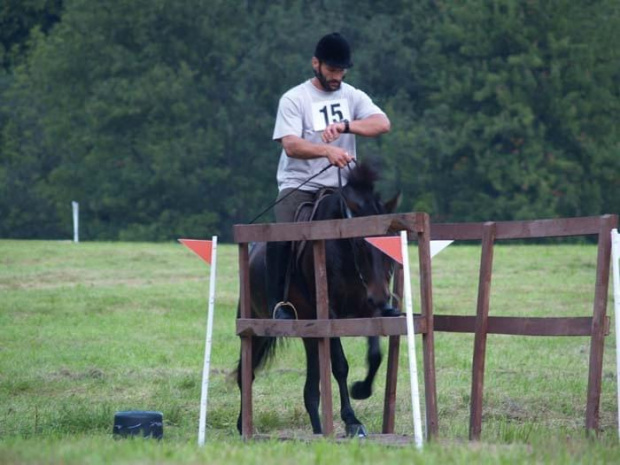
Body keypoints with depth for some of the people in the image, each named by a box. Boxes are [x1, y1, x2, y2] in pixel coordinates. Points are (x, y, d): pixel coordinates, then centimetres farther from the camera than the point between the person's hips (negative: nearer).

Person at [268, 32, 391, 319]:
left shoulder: (353, 97, 9)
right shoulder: (294, 99, -2)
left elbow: (382, 124, -9)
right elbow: (290, 145, -16)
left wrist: (345, 126, -27)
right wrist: (327, 150, -35)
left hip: (338, 188, 4)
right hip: (298, 187, -4)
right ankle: (279, 301, -21)